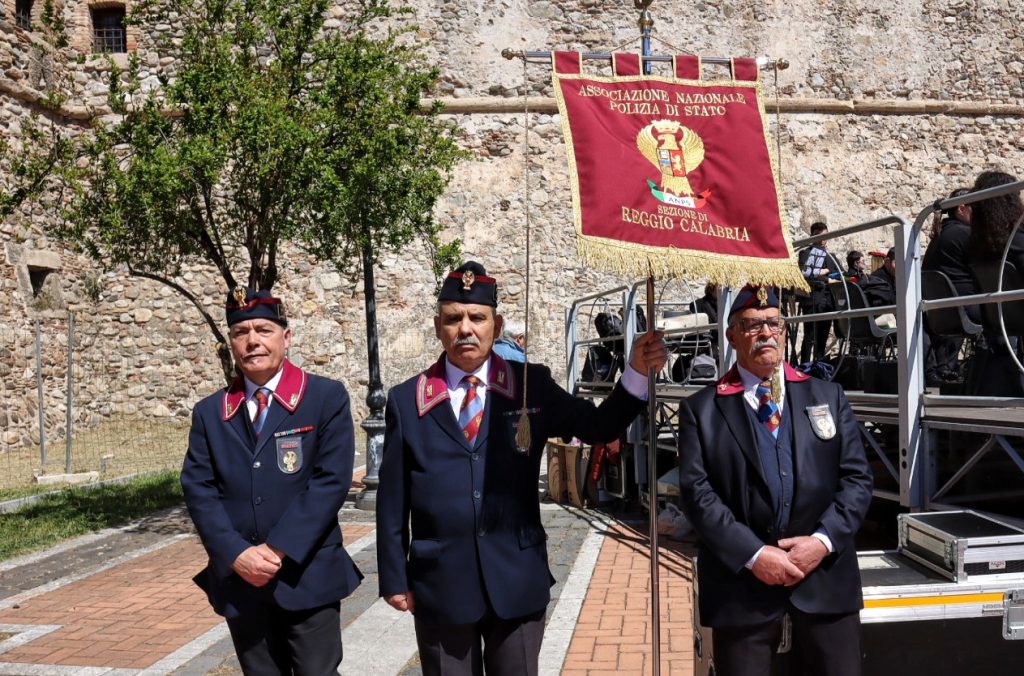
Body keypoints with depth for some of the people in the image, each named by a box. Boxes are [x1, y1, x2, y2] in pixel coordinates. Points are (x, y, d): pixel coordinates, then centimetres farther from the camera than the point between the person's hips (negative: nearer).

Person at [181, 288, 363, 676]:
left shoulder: (327, 397, -3)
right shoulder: (209, 412, 8)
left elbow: (331, 480, -11)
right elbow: (198, 491, 1)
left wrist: (278, 551, -15)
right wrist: (237, 555, -12)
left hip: (308, 577, -3)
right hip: (239, 581, 3)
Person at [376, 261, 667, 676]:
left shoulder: (532, 385, -1)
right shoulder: (406, 400, -1)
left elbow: (598, 427, 3)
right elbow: (393, 499, 2)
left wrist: (637, 372, -12)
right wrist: (395, 578, 2)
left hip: (517, 581, 0)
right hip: (440, 586, 0)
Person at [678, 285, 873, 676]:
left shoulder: (828, 397, 10)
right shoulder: (702, 409, 1)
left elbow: (857, 477, 5)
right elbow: (697, 493, -6)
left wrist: (823, 540, -10)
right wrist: (753, 555, -15)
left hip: (825, 576, 2)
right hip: (743, 582, -2)